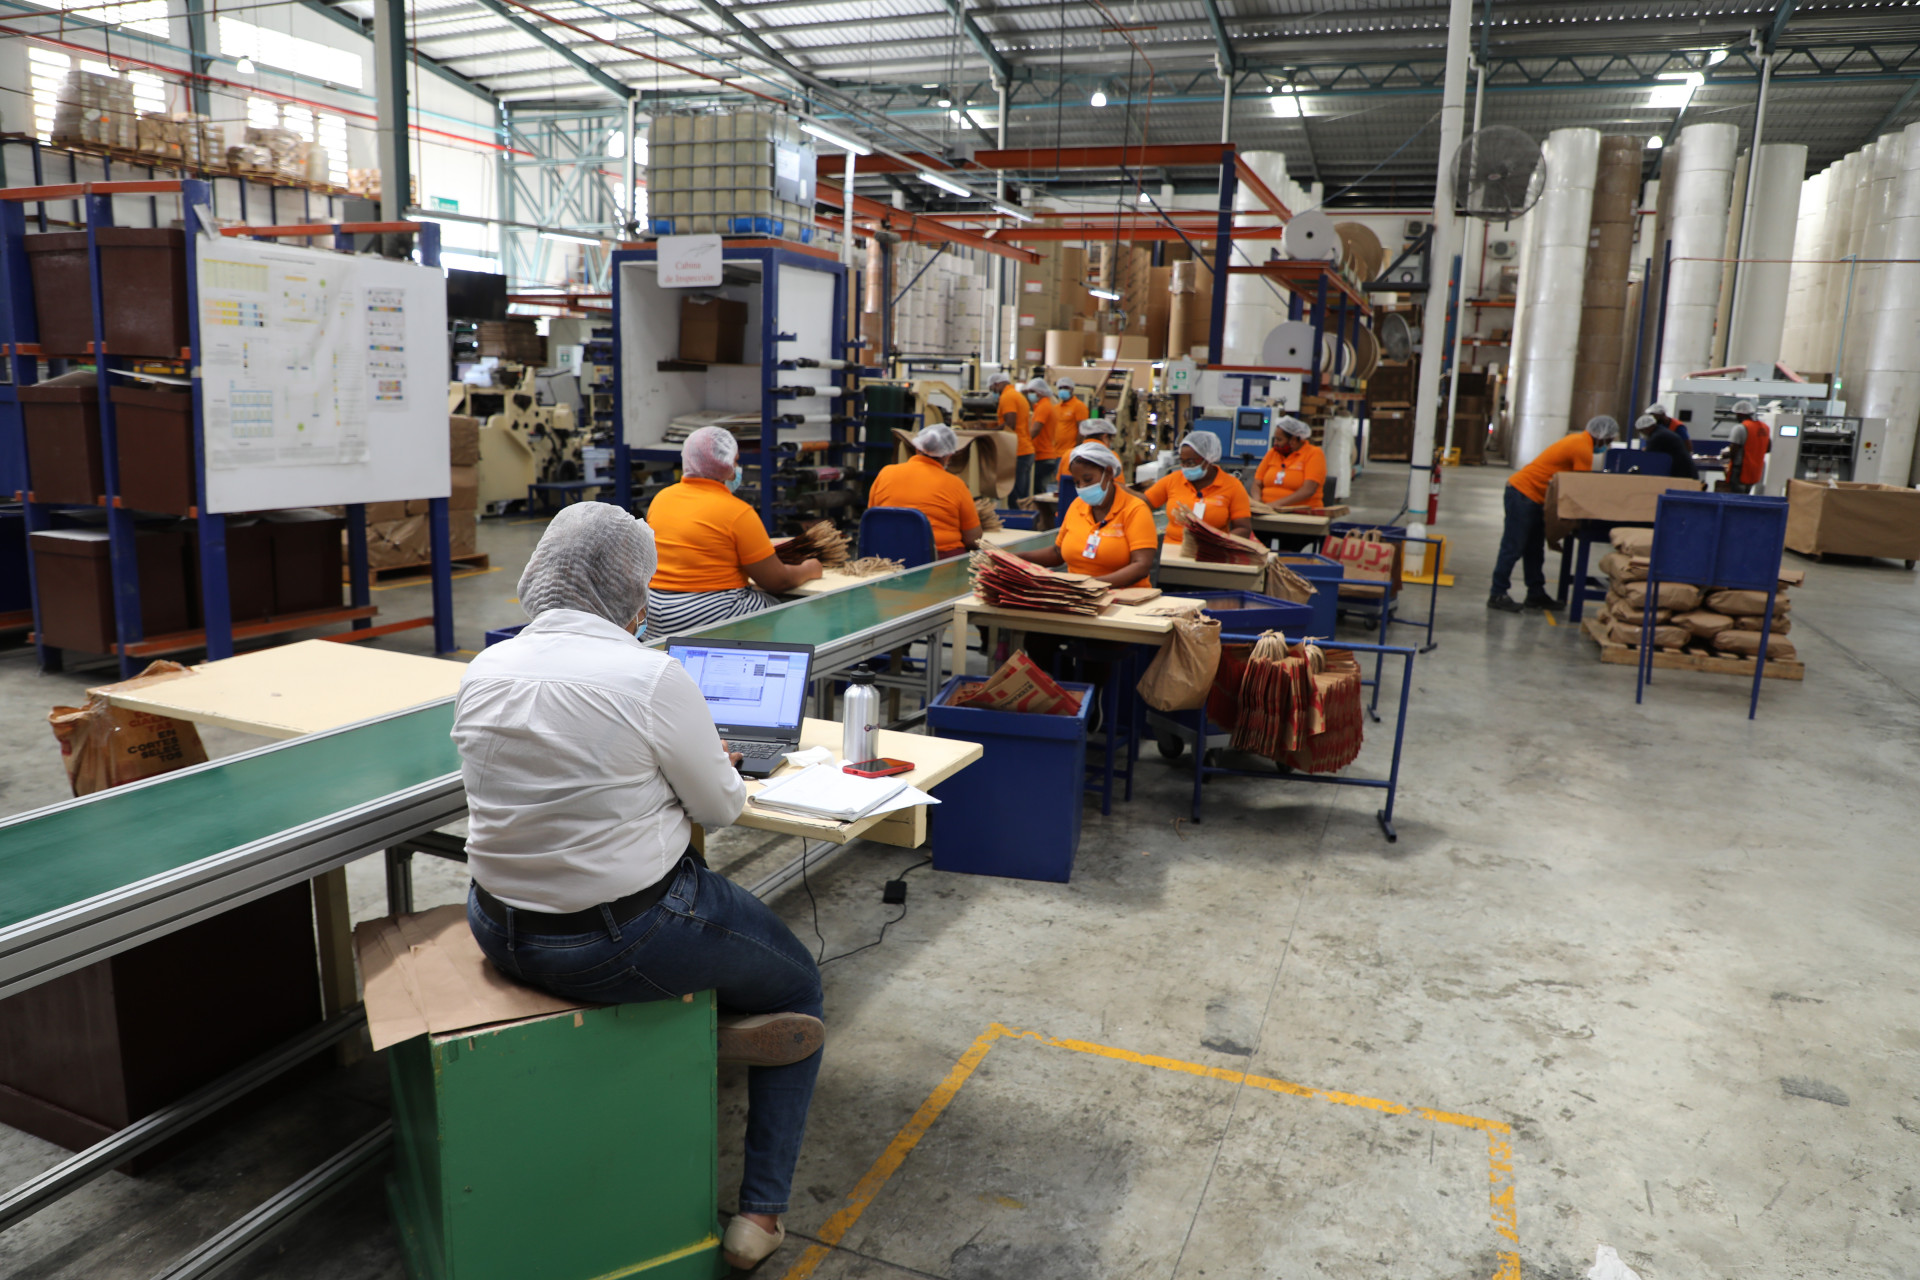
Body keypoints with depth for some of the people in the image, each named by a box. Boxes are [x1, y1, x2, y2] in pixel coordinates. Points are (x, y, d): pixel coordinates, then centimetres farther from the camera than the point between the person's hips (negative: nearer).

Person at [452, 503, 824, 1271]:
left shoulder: (482, 672, -2)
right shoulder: (650, 677, -21)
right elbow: (721, 808, -9)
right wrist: (719, 767, 12)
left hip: (503, 934, 7)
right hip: (623, 945, -6)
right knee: (798, 989, 20)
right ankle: (760, 1214, 21)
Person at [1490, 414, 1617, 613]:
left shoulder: (1578, 440, 16)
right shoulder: (1583, 449, -15)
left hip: (1532, 497, 11)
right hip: (1523, 494, -11)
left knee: (1534, 549, 13)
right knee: (1513, 547, -8)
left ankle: (1536, 593, 18)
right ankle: (1498, 595, -6)